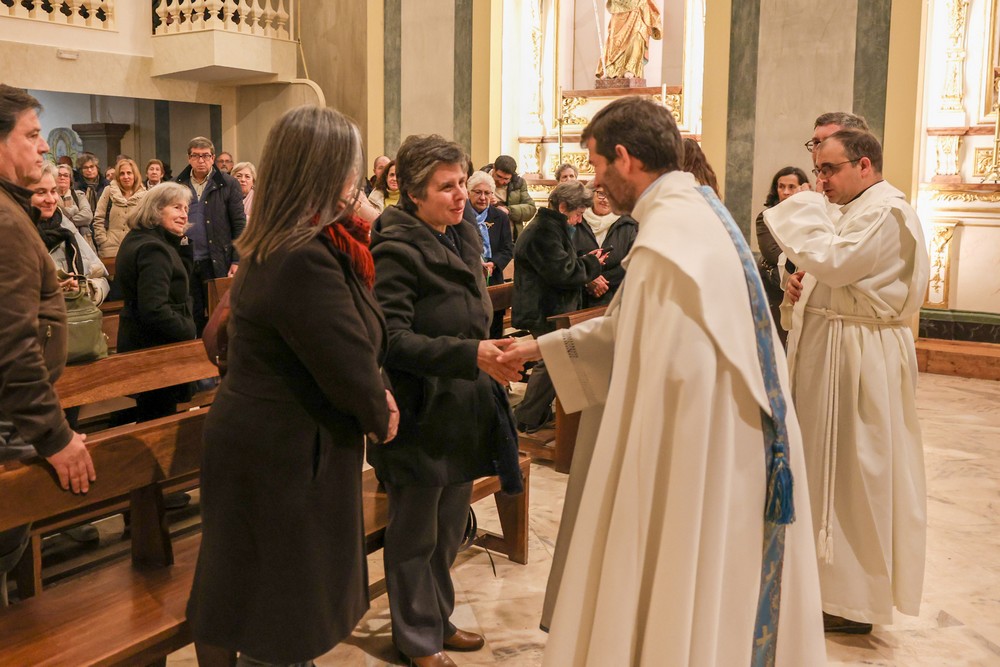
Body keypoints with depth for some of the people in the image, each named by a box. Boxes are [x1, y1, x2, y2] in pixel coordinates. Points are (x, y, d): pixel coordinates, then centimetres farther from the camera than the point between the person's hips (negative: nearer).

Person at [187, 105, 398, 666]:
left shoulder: (276, 245, 6)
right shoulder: (306, 261, -26)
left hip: (259, 444, 10)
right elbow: (351, 369, -23)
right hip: (285, 458, -10)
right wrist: (380, 418, -4)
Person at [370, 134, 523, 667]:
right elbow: (393, 338, -26)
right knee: (415, 534, 10)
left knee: (450, 527, 20)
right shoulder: (398, 249, -17)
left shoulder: (464, 237, 9)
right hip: (421, 416, -8)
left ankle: (439, 619, 39)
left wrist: (489, 355, 20)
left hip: (463, 408, 8)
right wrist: (471, 354, -32)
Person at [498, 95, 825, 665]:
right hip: (728, 445, 9)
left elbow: (673, 371, -27)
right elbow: (632, 325, 17)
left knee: (671, 599, 8)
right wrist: (544, 347, 19)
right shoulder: (695, 210, 9)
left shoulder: (669, 232, -22)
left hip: (693, 459, -9)